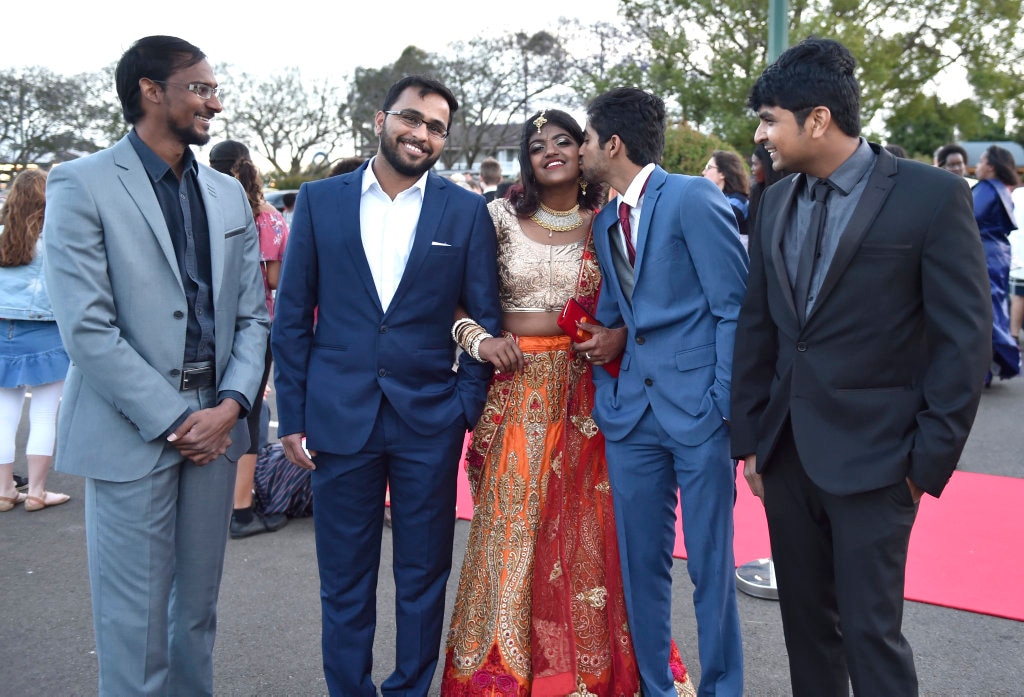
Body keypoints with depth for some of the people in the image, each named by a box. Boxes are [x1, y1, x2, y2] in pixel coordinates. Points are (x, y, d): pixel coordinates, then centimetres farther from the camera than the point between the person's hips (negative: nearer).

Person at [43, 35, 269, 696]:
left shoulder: (229, 194, 11)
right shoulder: (82, 185, -6)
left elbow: (252, 314, 10)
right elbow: (87, 328, -13)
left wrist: (233, 404, -6)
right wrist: (171, 420, -13)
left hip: (215, 423, 5)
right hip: (132, 431, -5)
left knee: (198, 605, 15)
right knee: (136, 618, 4)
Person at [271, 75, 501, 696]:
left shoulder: (467, 210, 2)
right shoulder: (319, 200, 4)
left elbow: (485, 319, 4)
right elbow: (292, 316, 4)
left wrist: (469, 411, -4)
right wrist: (293, 415, 0)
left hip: (430, 421, 0)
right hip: (339, 417, 0)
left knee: (424, 575, 11)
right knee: (344, 579, 10)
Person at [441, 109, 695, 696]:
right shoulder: (501, 218, 1)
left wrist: (618, 336, -12)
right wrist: (478, 339, -13)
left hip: (584, 390, 1)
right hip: (518, 389, -1)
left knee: (584, 525, 5)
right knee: (512, 522, 1)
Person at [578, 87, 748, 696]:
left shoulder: (693, 197, -8)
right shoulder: (605, 223, 15)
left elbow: (735, 306, -11)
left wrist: (728, 406, -14)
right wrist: (607, 394, 5)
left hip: (699, 408, -6)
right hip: (633, 410, 7)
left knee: (710, 564, 3)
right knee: (641, 562, 12)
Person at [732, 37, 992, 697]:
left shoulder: (933, 195, -9)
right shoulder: (777, 201, 8)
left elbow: (965, 338, -9)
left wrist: (929, 460, -10)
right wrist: (748, 437, 9)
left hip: (871, 457, -5)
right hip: (786, 452, 6)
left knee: (871, 630, 0)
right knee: (806, 621, 15)